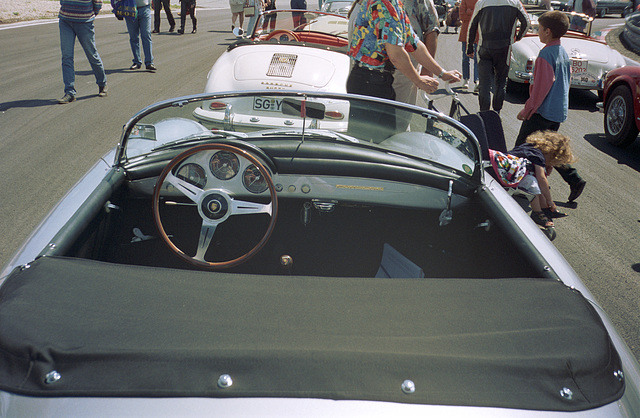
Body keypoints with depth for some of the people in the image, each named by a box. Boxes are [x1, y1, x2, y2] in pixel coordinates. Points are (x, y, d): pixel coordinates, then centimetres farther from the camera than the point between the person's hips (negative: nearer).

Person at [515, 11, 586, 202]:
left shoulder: (546, 54, -17)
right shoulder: (564, 53, 11)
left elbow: (541, 86, -20)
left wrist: (527, 109, -14)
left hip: (542, 112, -9)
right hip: (559, 111, 9)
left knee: (522, 147, 2)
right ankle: (574, 180, 10)